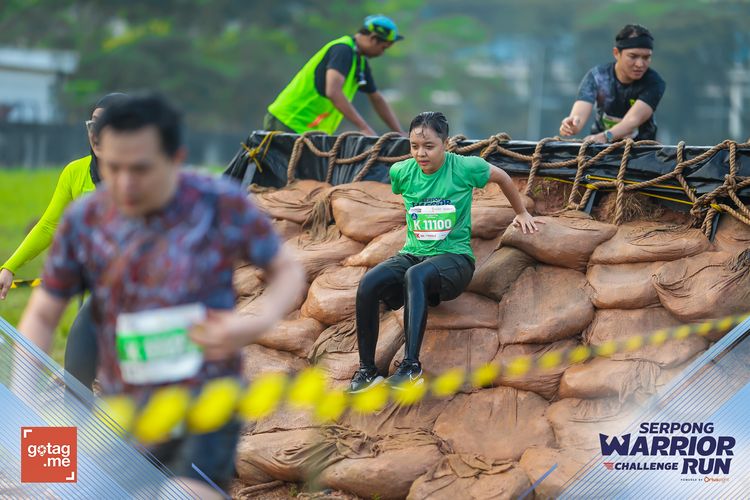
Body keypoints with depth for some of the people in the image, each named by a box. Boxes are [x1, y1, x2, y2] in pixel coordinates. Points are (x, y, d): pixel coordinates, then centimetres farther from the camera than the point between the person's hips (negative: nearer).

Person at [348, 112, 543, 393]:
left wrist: (522, 213, 25)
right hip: (412, 253, 4)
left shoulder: (465, 167, -6)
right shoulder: (402, 172, 3)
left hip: (454, 257, -4)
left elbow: (502, 177, 14)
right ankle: (367, 369, -20)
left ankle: (412, 366, -46)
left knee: (416, 275, -40)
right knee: (368, 284, -28)